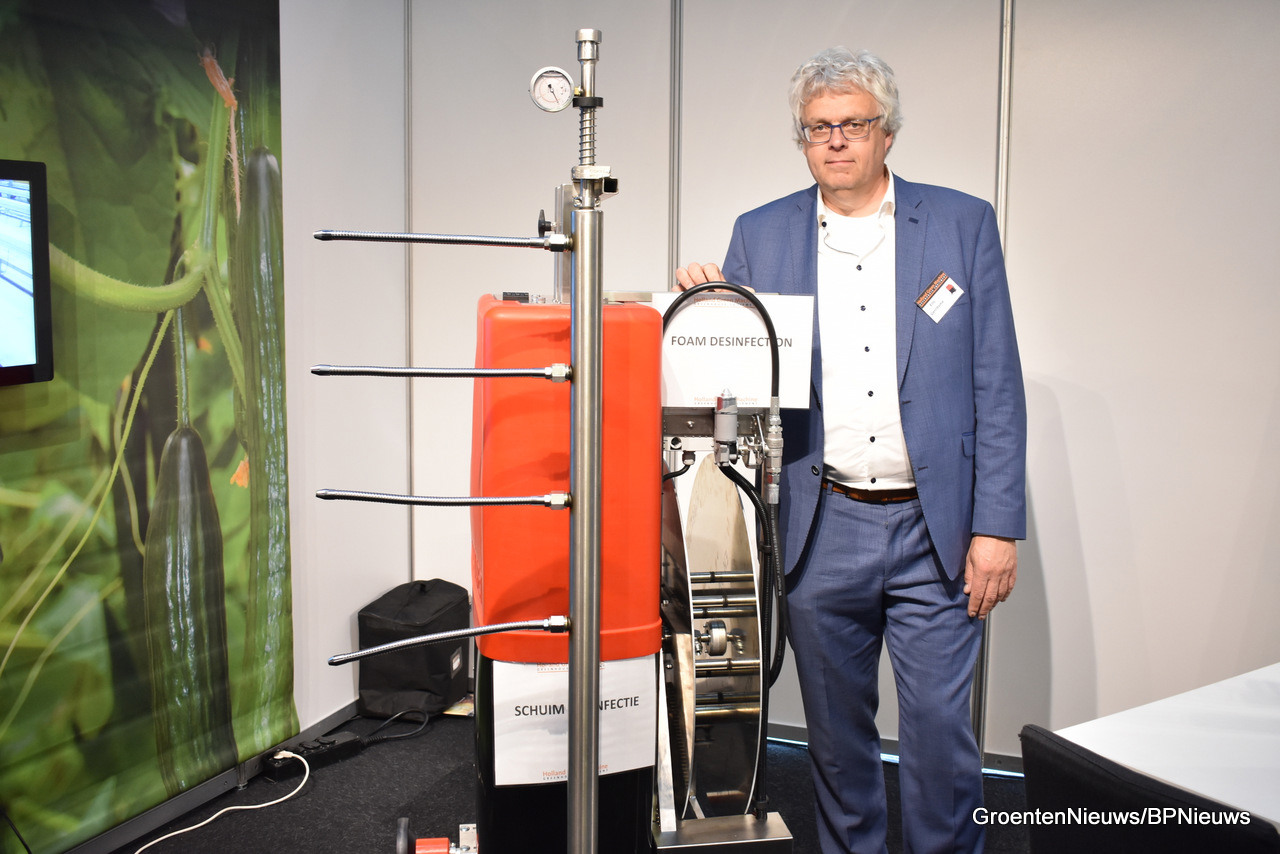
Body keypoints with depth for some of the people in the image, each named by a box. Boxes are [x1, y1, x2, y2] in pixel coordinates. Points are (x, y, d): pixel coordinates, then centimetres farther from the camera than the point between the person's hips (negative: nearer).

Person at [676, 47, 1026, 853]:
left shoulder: (963, 223, 2)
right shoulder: (760, 235, 6)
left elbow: (997, 387, 0)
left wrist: (998, 526, -6)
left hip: (933, 527, -1)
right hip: (821, 531, 2)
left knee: (939, 728, 3)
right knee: (836, 731, 15)